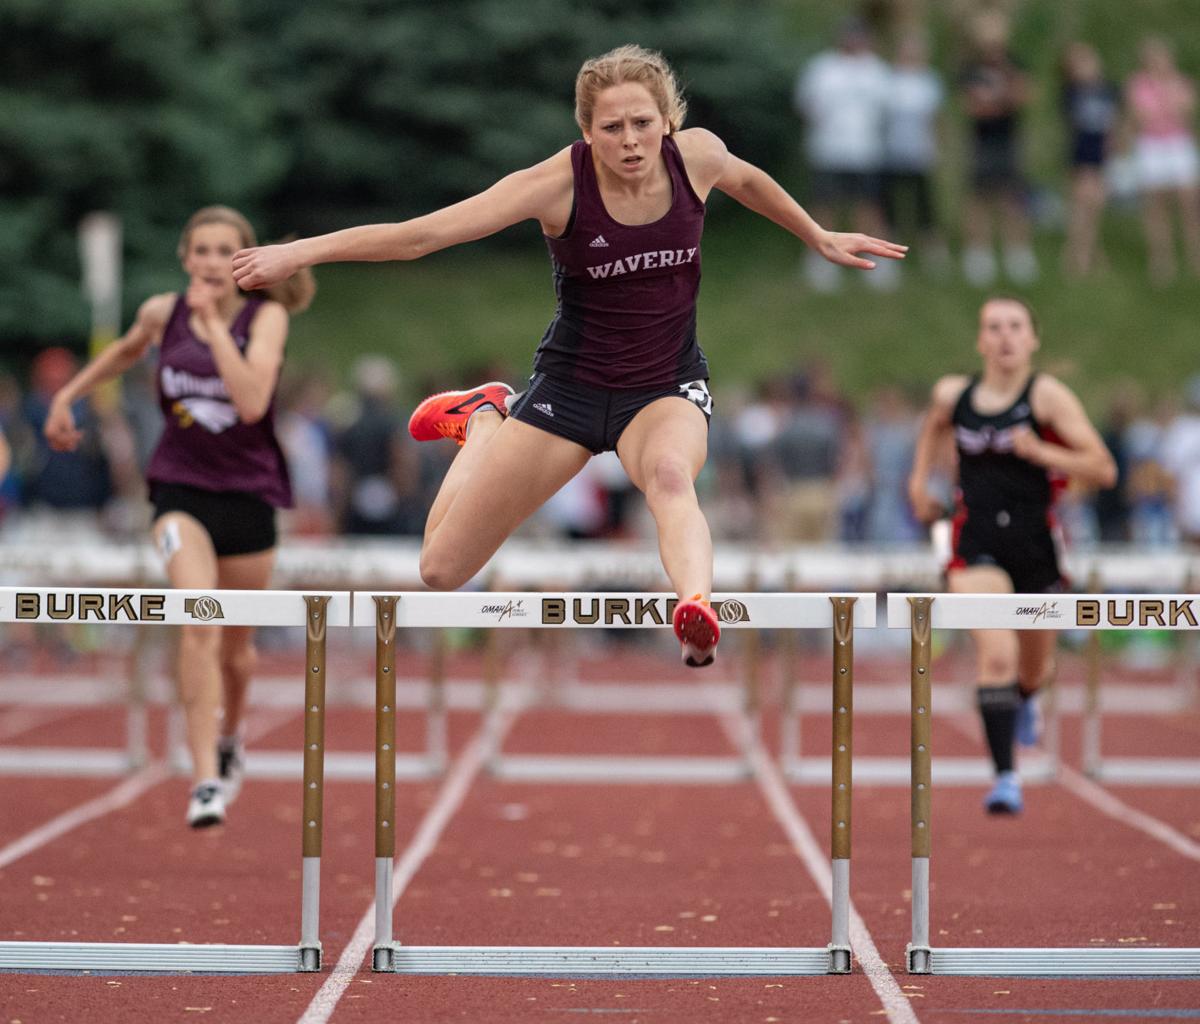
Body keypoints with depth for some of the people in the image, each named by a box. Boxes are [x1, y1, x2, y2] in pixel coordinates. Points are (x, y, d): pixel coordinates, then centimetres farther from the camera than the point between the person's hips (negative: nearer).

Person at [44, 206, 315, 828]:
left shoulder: (265, 317, -10)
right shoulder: (163, 313, -3)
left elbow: (252, 402, -27)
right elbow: (126, 351, 22)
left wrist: (215, 323, -26)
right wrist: (68, 395, 21)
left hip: (247, 491, 0)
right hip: (181, 488, 0)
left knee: (235, 643, 15)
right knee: (198, 621, -23)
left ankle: (229, 739, 47)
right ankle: (205, 779, -26)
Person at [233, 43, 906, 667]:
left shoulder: (697, 154, -12)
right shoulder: (561, 183, -21)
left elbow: (747, 181, 15)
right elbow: (421, 235, -21)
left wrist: (820, 239, 27)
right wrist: (300, 252, -25)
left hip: (668, 386, 0)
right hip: (572, 383, 0)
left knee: (668, 474, -39)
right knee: (441, 571, 5)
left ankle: (697, 609, -64)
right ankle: (484, 419, 31)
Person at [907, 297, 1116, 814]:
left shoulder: (1048, 395, -8)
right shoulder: (952, 394, 2)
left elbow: (1103, 470, -11)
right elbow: (933, 425, 29)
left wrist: (1039, 452, -22)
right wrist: (919, 479, 19)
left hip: (1035, 543, 0)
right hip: (976, 544, 0)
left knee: (1033, 671, 18)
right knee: (995, 655, -23)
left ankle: (1026, 697, 58)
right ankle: (1004, 777, -22)